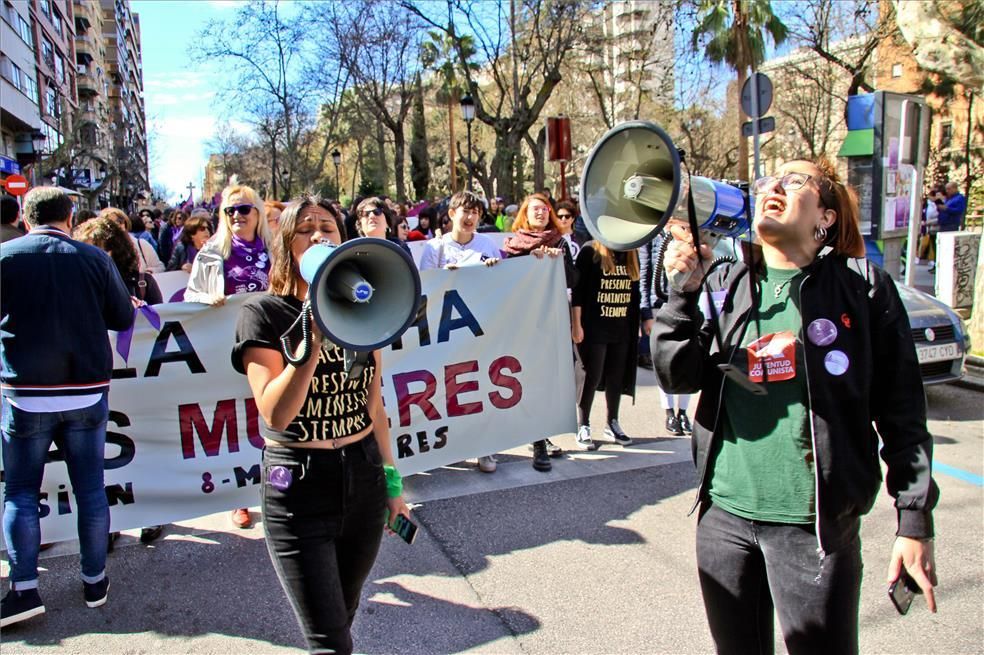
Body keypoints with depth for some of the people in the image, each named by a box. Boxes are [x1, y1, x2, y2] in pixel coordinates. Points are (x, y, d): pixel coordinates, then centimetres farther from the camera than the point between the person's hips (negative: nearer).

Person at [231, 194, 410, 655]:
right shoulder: (264, 313, -9)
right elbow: (275, 414, -22)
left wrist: (391, 480, 14)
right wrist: (312, 340, -33)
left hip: (364, 476, 5)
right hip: (298, 484, -4)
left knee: (344, 612, 21)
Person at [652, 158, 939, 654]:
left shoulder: (862, 287, -3)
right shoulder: (723, 285, 5)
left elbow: (901, 410, -2)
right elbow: (677, 376, -4)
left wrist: (915, 520, -3)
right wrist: (685, 292, -15)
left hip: (816, 523, -3)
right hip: (724, 513, 4)